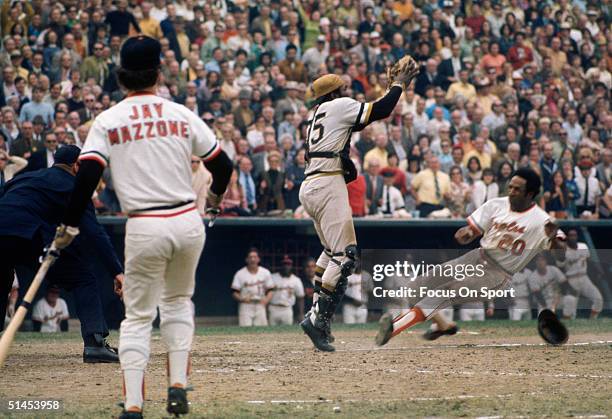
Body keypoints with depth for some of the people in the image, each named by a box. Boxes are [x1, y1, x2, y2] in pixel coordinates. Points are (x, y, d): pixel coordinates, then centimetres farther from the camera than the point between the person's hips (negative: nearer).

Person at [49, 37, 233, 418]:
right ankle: (178, 384, 12)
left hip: (145, 228, -2)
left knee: (138, 315, 6)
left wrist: (69, 228, -2)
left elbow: (87, 176, -10)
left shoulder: (109, 121, -1)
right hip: (189, 222, 2)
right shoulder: (182, 115, 5)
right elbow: (222, 165, 9)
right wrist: (216, 196, 30)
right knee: (178, 300, 24)